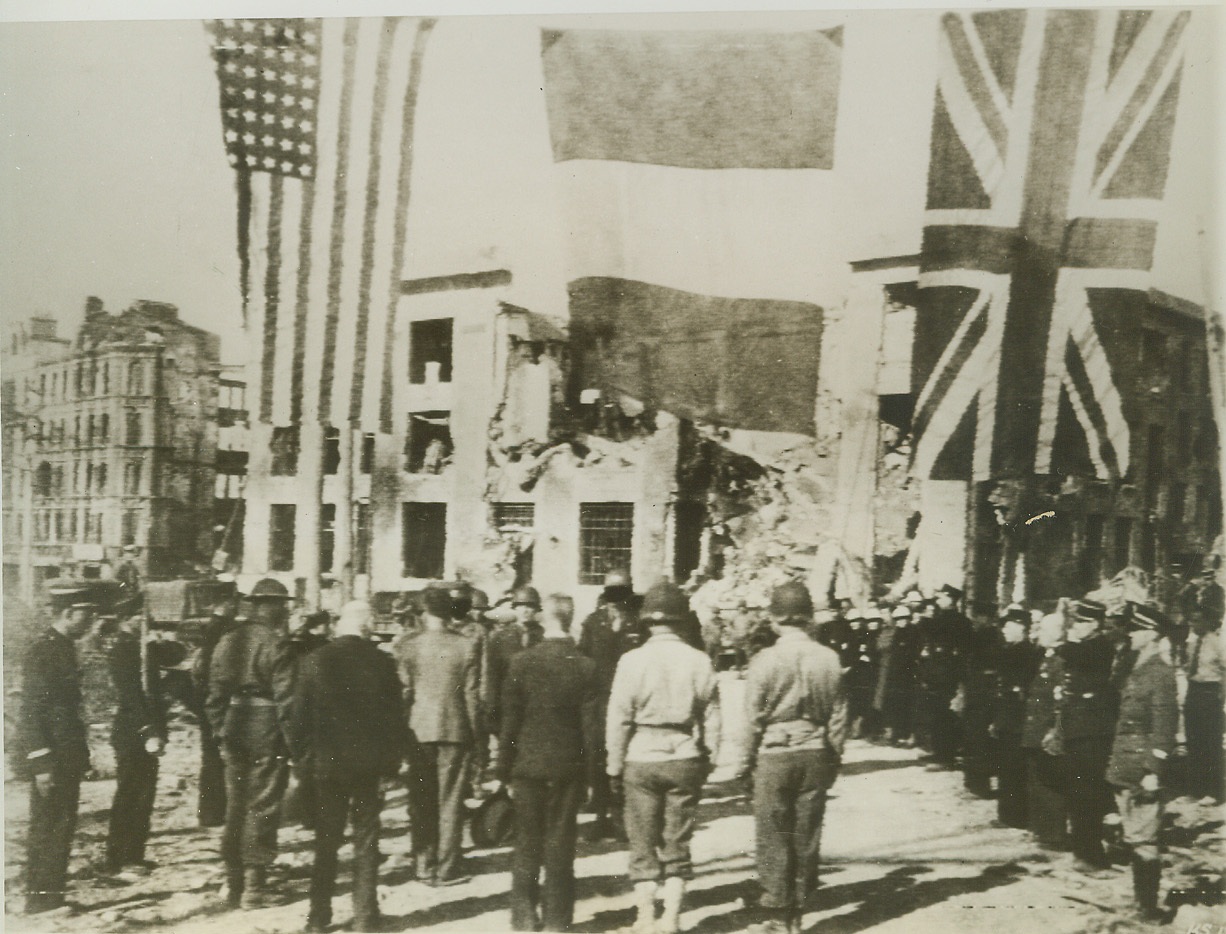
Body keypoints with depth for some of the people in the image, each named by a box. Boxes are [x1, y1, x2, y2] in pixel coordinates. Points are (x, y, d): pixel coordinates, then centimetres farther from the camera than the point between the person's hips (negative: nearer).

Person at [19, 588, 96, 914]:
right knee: (46, 827, -1)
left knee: (62, 826, 14)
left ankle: (53, 894, 22)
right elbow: (31, 712, -19)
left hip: (69, 756, 9)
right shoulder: (42, 651, -16)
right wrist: (42, 764, -21)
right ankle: (38, 898, 8)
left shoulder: (63, 648, 12)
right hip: (52, 758, -9)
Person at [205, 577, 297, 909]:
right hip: (267, 731, -6)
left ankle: (233, 882, 21)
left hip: (234, 731, 6)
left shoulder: (228, 640, 6)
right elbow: (284, 695, -15)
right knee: (263, 807, 2)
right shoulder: (274, 643, -13)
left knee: (235, 806, 15)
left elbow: (215, 691, 8)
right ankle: (254, 885, 4)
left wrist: (220, 730, 13)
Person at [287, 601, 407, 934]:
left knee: (326, 842, 12)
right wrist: (392, 762, 5)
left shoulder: (315, 660, -6)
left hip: (327, 761, 1)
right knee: (365, 841, 8)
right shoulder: (382, 662, -8)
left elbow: (298, 714, -3)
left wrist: (301, 758, 6)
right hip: (368, 762, -1)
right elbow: (393, 716, -4)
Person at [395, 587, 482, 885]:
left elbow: (402, 692, -2)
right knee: (450, 800, 7)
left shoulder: (406, 646, -5)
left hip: (418, 730, 1)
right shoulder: (465, 646, -7)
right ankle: (446, 868, 10)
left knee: (421, 801, 12)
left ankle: (424, 866, 17)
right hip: (455, 730, -1)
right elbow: (471, 693, -4)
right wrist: (475, 731, 6)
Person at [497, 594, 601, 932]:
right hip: (569, 767, 0)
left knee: (527, 843, 11)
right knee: (561, 844, 9)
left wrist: (505, 770, 3)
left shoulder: (521, 663, -9)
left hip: (528, 765, 0)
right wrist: (588, 773, 5)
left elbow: (510, 722, -5)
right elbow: (592, 726, -4)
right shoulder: (586, 667, -7)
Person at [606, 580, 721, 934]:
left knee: (643, 845, 10)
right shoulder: (699, 661, -3)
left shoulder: (632, 660, -9)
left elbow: (618, 719, -7)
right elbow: (711, 718, 1)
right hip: (685, 759, 2)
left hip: (642, 759, -2)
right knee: (678, 844, 12)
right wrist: (706, 763, 11)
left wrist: (615, 767, 2)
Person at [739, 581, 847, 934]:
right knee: (807, 838, 11)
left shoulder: (765, 660, -11)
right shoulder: (829, 659, -2)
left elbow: (753, 717, -8)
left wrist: (747, 760, 4)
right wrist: (834, 759, 14)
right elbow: (839, 716, 3)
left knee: (773, 839, 6)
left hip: (774, 755, -3)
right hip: (815, 755, 3)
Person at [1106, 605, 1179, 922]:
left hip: (1143, 771, -9)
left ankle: (1149, 907, 3)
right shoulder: (1138, 670, 14)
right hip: (1125, 770, 9)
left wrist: (1154, 771, -20)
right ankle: (1141, 899, 25)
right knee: (1134, 839, 15)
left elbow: (1165, 727, -17)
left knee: (1143, 840, -4)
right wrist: (1116, 762, 19)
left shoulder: (1160, 674, -13)